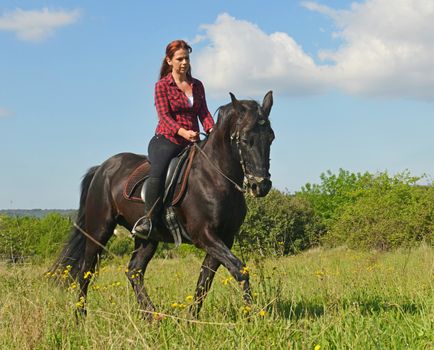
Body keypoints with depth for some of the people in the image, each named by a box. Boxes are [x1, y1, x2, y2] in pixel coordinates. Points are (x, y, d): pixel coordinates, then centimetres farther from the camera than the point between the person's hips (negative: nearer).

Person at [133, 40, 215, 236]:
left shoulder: (197, 86, 17)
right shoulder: (162, 86, 2)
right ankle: (148, 219, -30)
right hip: (167, 140, -5)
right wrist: (182, 131, -27)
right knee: (158, 171, -33)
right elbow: (164, 115, -9)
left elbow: (203, 112, 11)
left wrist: (211, 130, -12)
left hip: (191, 142, 6)